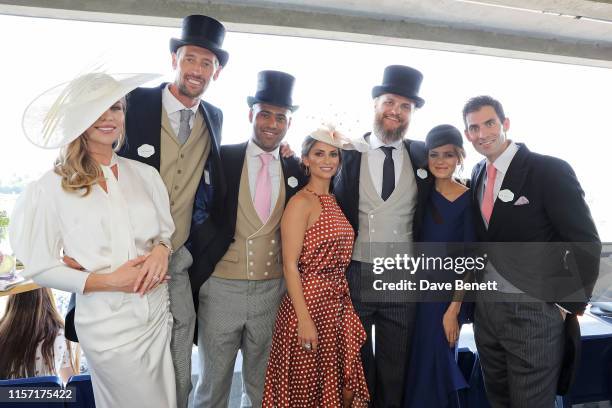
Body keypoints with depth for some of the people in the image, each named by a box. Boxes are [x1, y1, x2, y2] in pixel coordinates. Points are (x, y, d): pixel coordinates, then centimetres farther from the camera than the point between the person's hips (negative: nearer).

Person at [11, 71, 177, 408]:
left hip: (158, 314, 4)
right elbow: (40, 268, -5)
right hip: (108, 326, -4)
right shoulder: (51, 188, -8)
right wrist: (107, 281, -16)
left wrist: (161, 250, -11)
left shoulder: (145, 175, 2)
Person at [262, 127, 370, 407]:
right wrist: (304, 319, -19)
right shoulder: (301, 202, -12)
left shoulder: (333, 200, 10)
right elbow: (289, 265, -16)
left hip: (338, 304, 7)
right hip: (310, 301, -7)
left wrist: (346, 305, 10)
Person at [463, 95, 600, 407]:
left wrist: (568, 306, -9)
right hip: (485, 308, 6)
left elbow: (586, 245, -12)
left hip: (534, 312, -6)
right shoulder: (477, 175, 6)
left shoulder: (550, 171, -13)